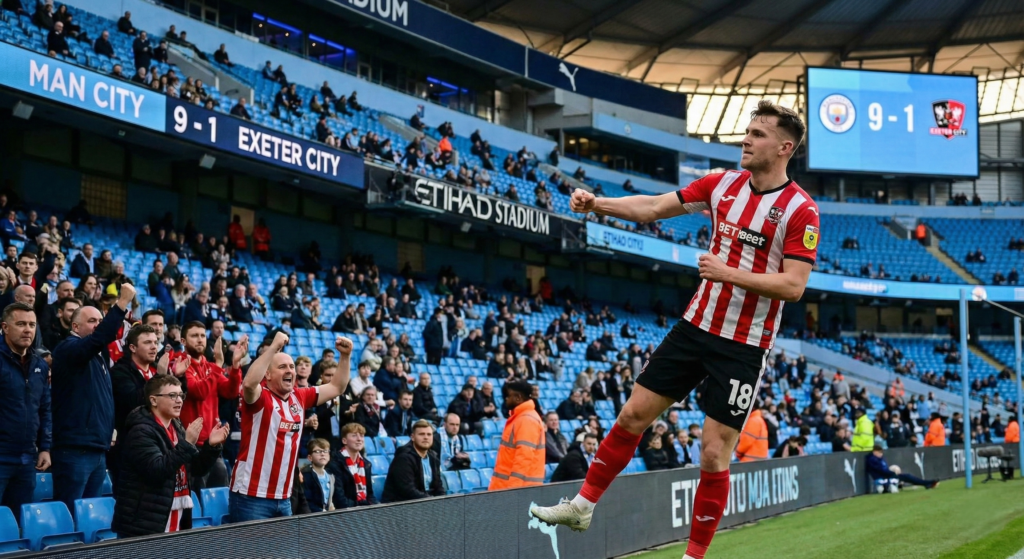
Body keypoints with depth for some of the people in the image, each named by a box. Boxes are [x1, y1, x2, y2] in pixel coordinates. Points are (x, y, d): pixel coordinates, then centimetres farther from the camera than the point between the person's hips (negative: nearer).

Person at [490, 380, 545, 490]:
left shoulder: (527, 420, -15)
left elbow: (524, 457, -23)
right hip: (508, 485, 10)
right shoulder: (518, 417, 18)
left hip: (518, 487, -10)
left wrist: (513, 487, -26)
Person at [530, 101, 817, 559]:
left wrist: (730, 273, -25)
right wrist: (596, 204, -8)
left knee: (714, 454, -4)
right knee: (633, 415, 8)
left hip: (743, 346, -5)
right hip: (696, 326, 5)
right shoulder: (724, 184, 4)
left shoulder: (800, 210, -13)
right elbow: (653, 208, 4)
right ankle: (582, 506, 24)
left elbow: (794, 285, -19)